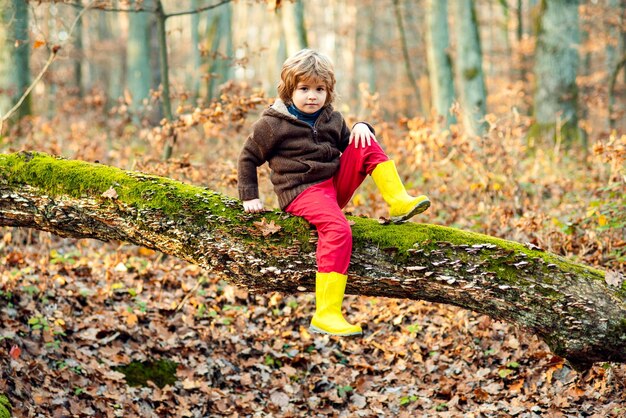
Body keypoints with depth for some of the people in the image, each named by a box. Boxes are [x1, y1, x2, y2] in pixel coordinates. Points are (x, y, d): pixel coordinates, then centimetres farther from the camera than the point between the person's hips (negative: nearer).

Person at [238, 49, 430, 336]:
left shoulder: (332, 119, 13)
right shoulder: (273, 124, -3)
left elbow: (347, 144, 25)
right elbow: (248, 158, 6)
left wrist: (360, 127, 2)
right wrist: (249, 197, -1)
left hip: (336, 184, 6)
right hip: (302, 192, -6)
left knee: (366, 145, -8)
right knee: (338, 229, -35)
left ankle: (399, 203, -11)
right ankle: (325, 315, -41)